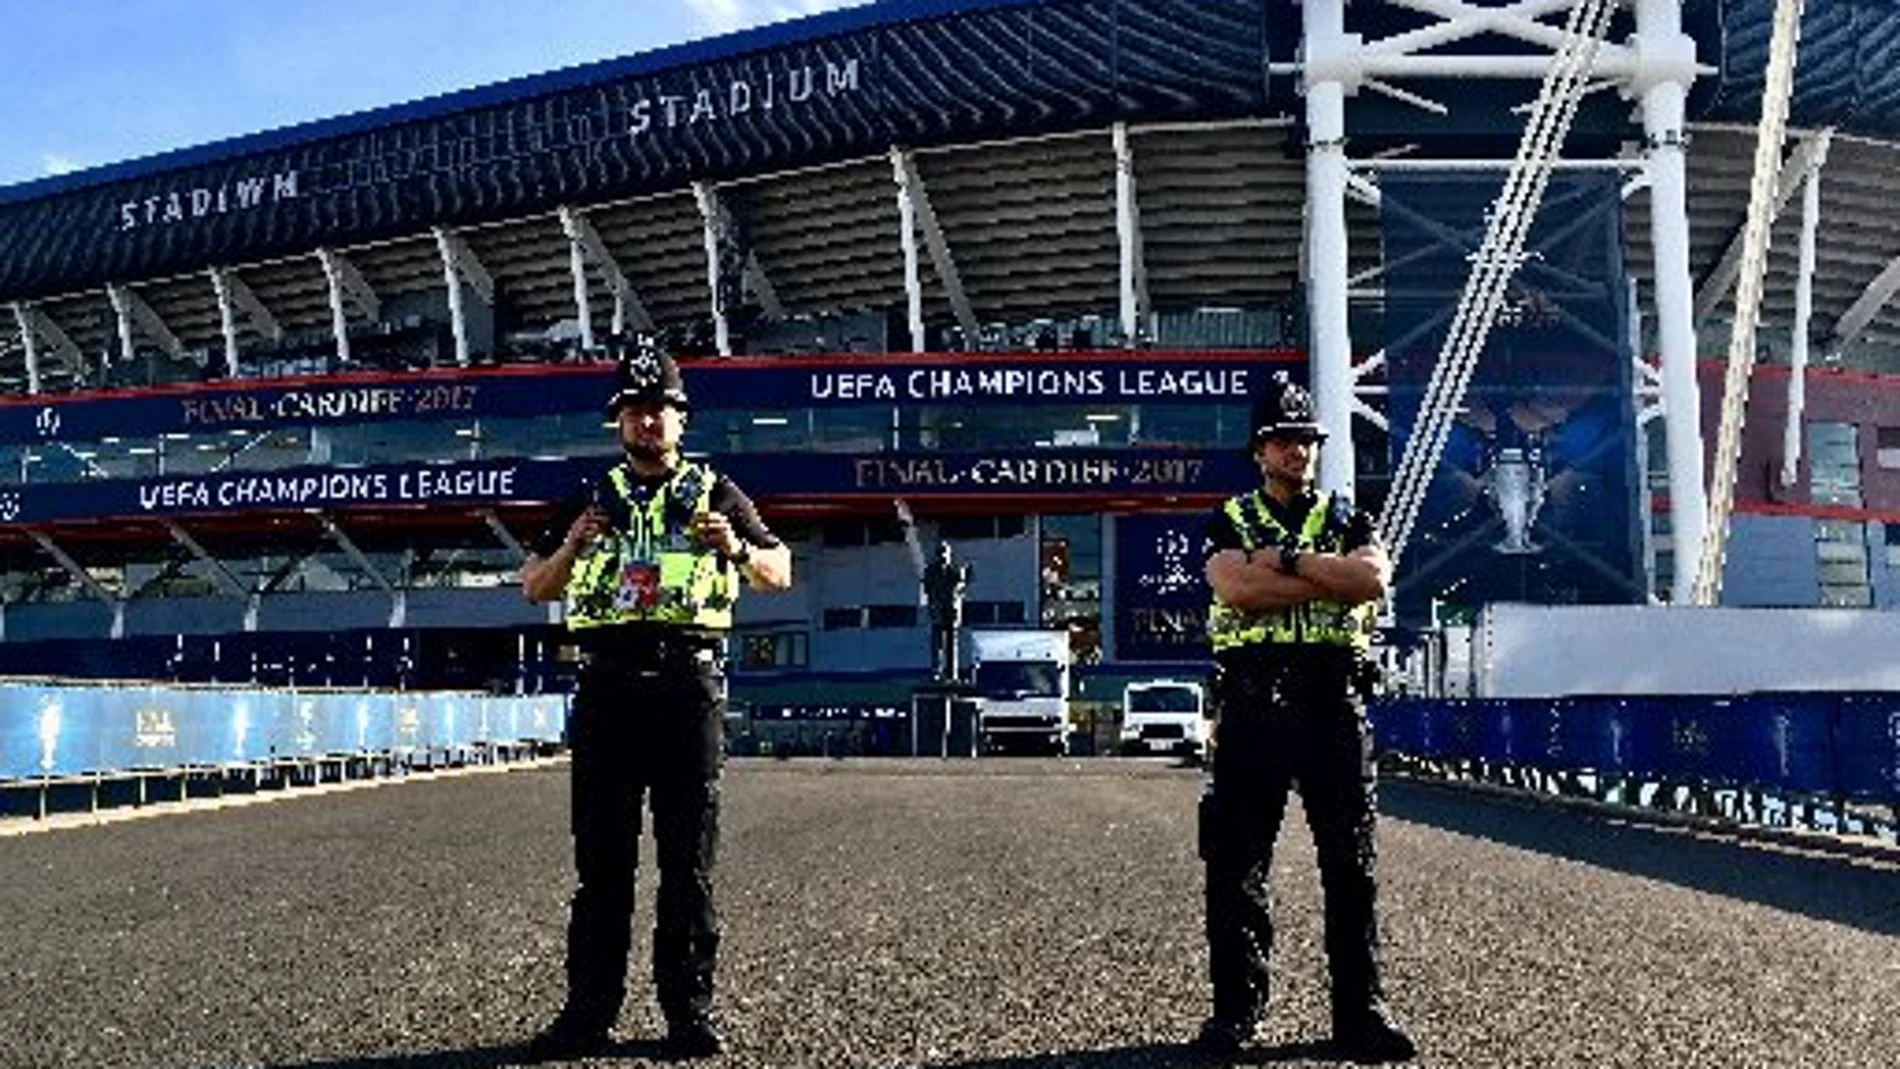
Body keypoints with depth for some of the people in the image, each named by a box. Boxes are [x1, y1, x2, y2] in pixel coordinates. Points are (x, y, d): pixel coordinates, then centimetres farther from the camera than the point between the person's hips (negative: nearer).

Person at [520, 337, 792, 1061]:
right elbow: (533, 589, 13)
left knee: (688, 859, 1)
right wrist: (571, 547, -7)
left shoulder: (714, 494, 11)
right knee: (600, 858, 4)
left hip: (687, 682, -2)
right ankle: (589, 1011, 9)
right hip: (607, 683, 2)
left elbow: (780, 574, 8)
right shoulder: (592, 499, 16)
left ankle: (689, 1010, 7)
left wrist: (736, 550, -14)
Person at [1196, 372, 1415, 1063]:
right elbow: (1234, 588, -11)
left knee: (1351, 862, 3)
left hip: (1333, 698, 1)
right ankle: (1235, 1008, 10)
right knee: (1236, 862, 0)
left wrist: (1287, 558, -10)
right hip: (1252, 701, -1)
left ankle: (1360, 1010, 11)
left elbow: (1374, 577, -6)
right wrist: (1331, 580, -8)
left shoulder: (1346, 520, 16)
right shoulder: (1229, 523, 11)